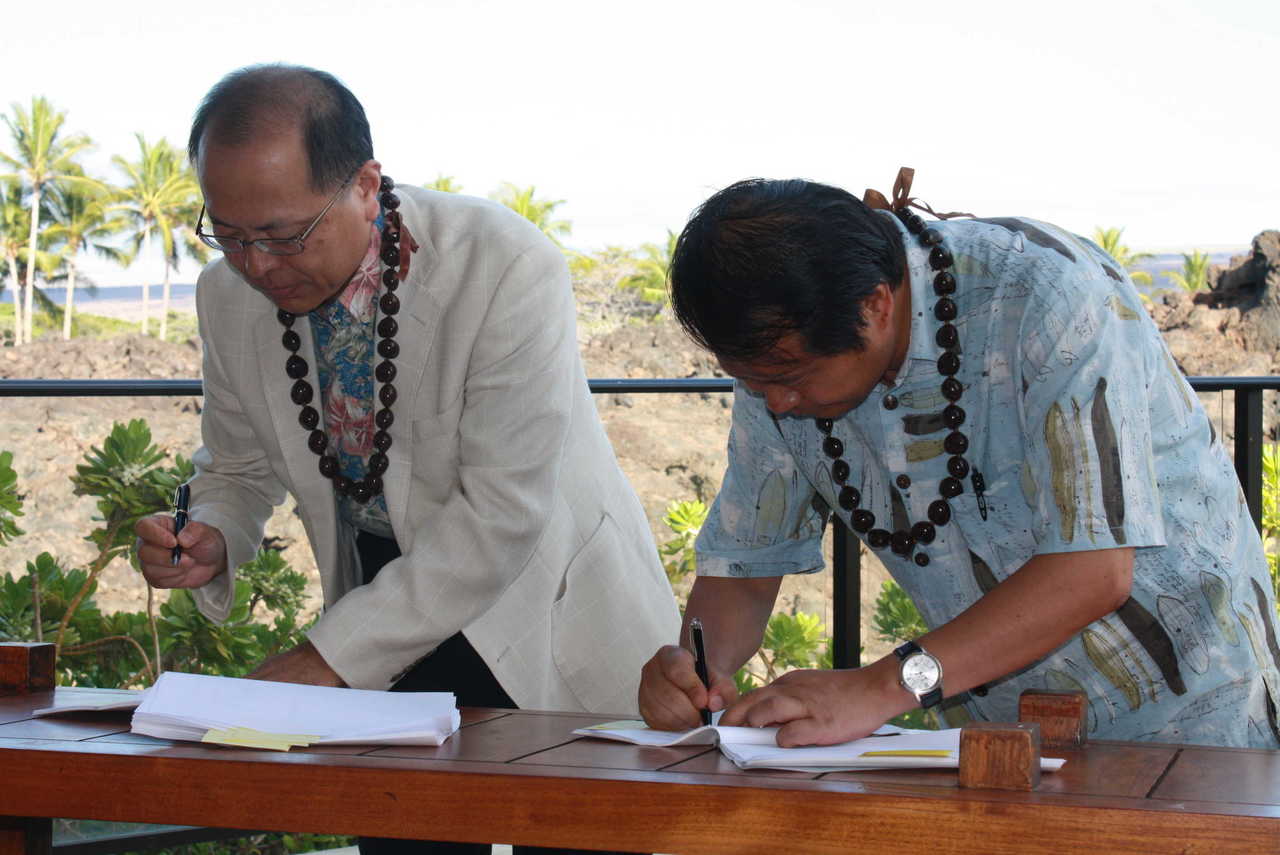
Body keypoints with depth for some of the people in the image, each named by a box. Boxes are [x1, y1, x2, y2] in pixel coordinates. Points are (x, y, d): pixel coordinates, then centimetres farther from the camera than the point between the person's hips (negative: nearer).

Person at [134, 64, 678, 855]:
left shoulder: (509, 269, -27)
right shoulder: (230, 296, -8)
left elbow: (502, 513, -27)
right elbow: (239, 467, 8)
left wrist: (328, 656, -25)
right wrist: (211, 541, -17)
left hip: (548, 615, -4)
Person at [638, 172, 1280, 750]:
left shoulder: (1049, 296, -23)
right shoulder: (781, 352, -4)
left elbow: (1095, 569, -29)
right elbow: (741, 567, 6)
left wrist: (887, 685, -35)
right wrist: (694, 661, -16)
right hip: (994, 723, 4)